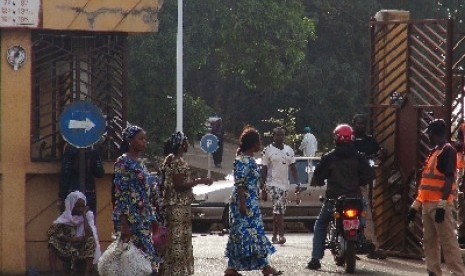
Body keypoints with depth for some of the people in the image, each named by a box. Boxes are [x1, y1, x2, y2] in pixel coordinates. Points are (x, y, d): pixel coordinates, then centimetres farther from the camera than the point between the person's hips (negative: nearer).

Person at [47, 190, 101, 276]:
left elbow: (89, 234, -23)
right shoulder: (65, 217, -2)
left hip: (83, 252, -2)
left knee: (91, 240, -31)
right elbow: (51, 232, -15)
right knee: (52, 240, -22)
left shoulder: (88, 215, -6)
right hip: (66, 251, 2)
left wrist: (84, 216, -20)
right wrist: (71, 239, -22)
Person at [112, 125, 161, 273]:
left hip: (143, 220, 9)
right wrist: (124, 225, -20)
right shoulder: (123, 162, -10)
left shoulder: (139, 162, 15)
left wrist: (152, 220, 17)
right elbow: (120, 195, -15)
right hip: (130, 219, -9)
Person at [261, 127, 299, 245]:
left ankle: (275, 236, 16)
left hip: (285, 184, 6)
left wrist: (297, 183, 5)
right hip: (273, 183, -6)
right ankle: (281, 235, -22)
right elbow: (264, 169, -2)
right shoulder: (268, 150, -3)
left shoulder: (289, 150, 12)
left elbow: (293, 168, 14)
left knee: (279, 210, 9)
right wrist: (263, 186, -5)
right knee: (278, 209, -18)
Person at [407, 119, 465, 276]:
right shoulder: (434, 152, 21)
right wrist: (416, 205, 22)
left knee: (448, 242, -12)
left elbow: (449, 179, -17)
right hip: (428, 204, 10)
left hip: (440, 205, -10)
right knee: (429, 242, 8)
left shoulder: (447, 151, -8)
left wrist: (442, 205, -23)